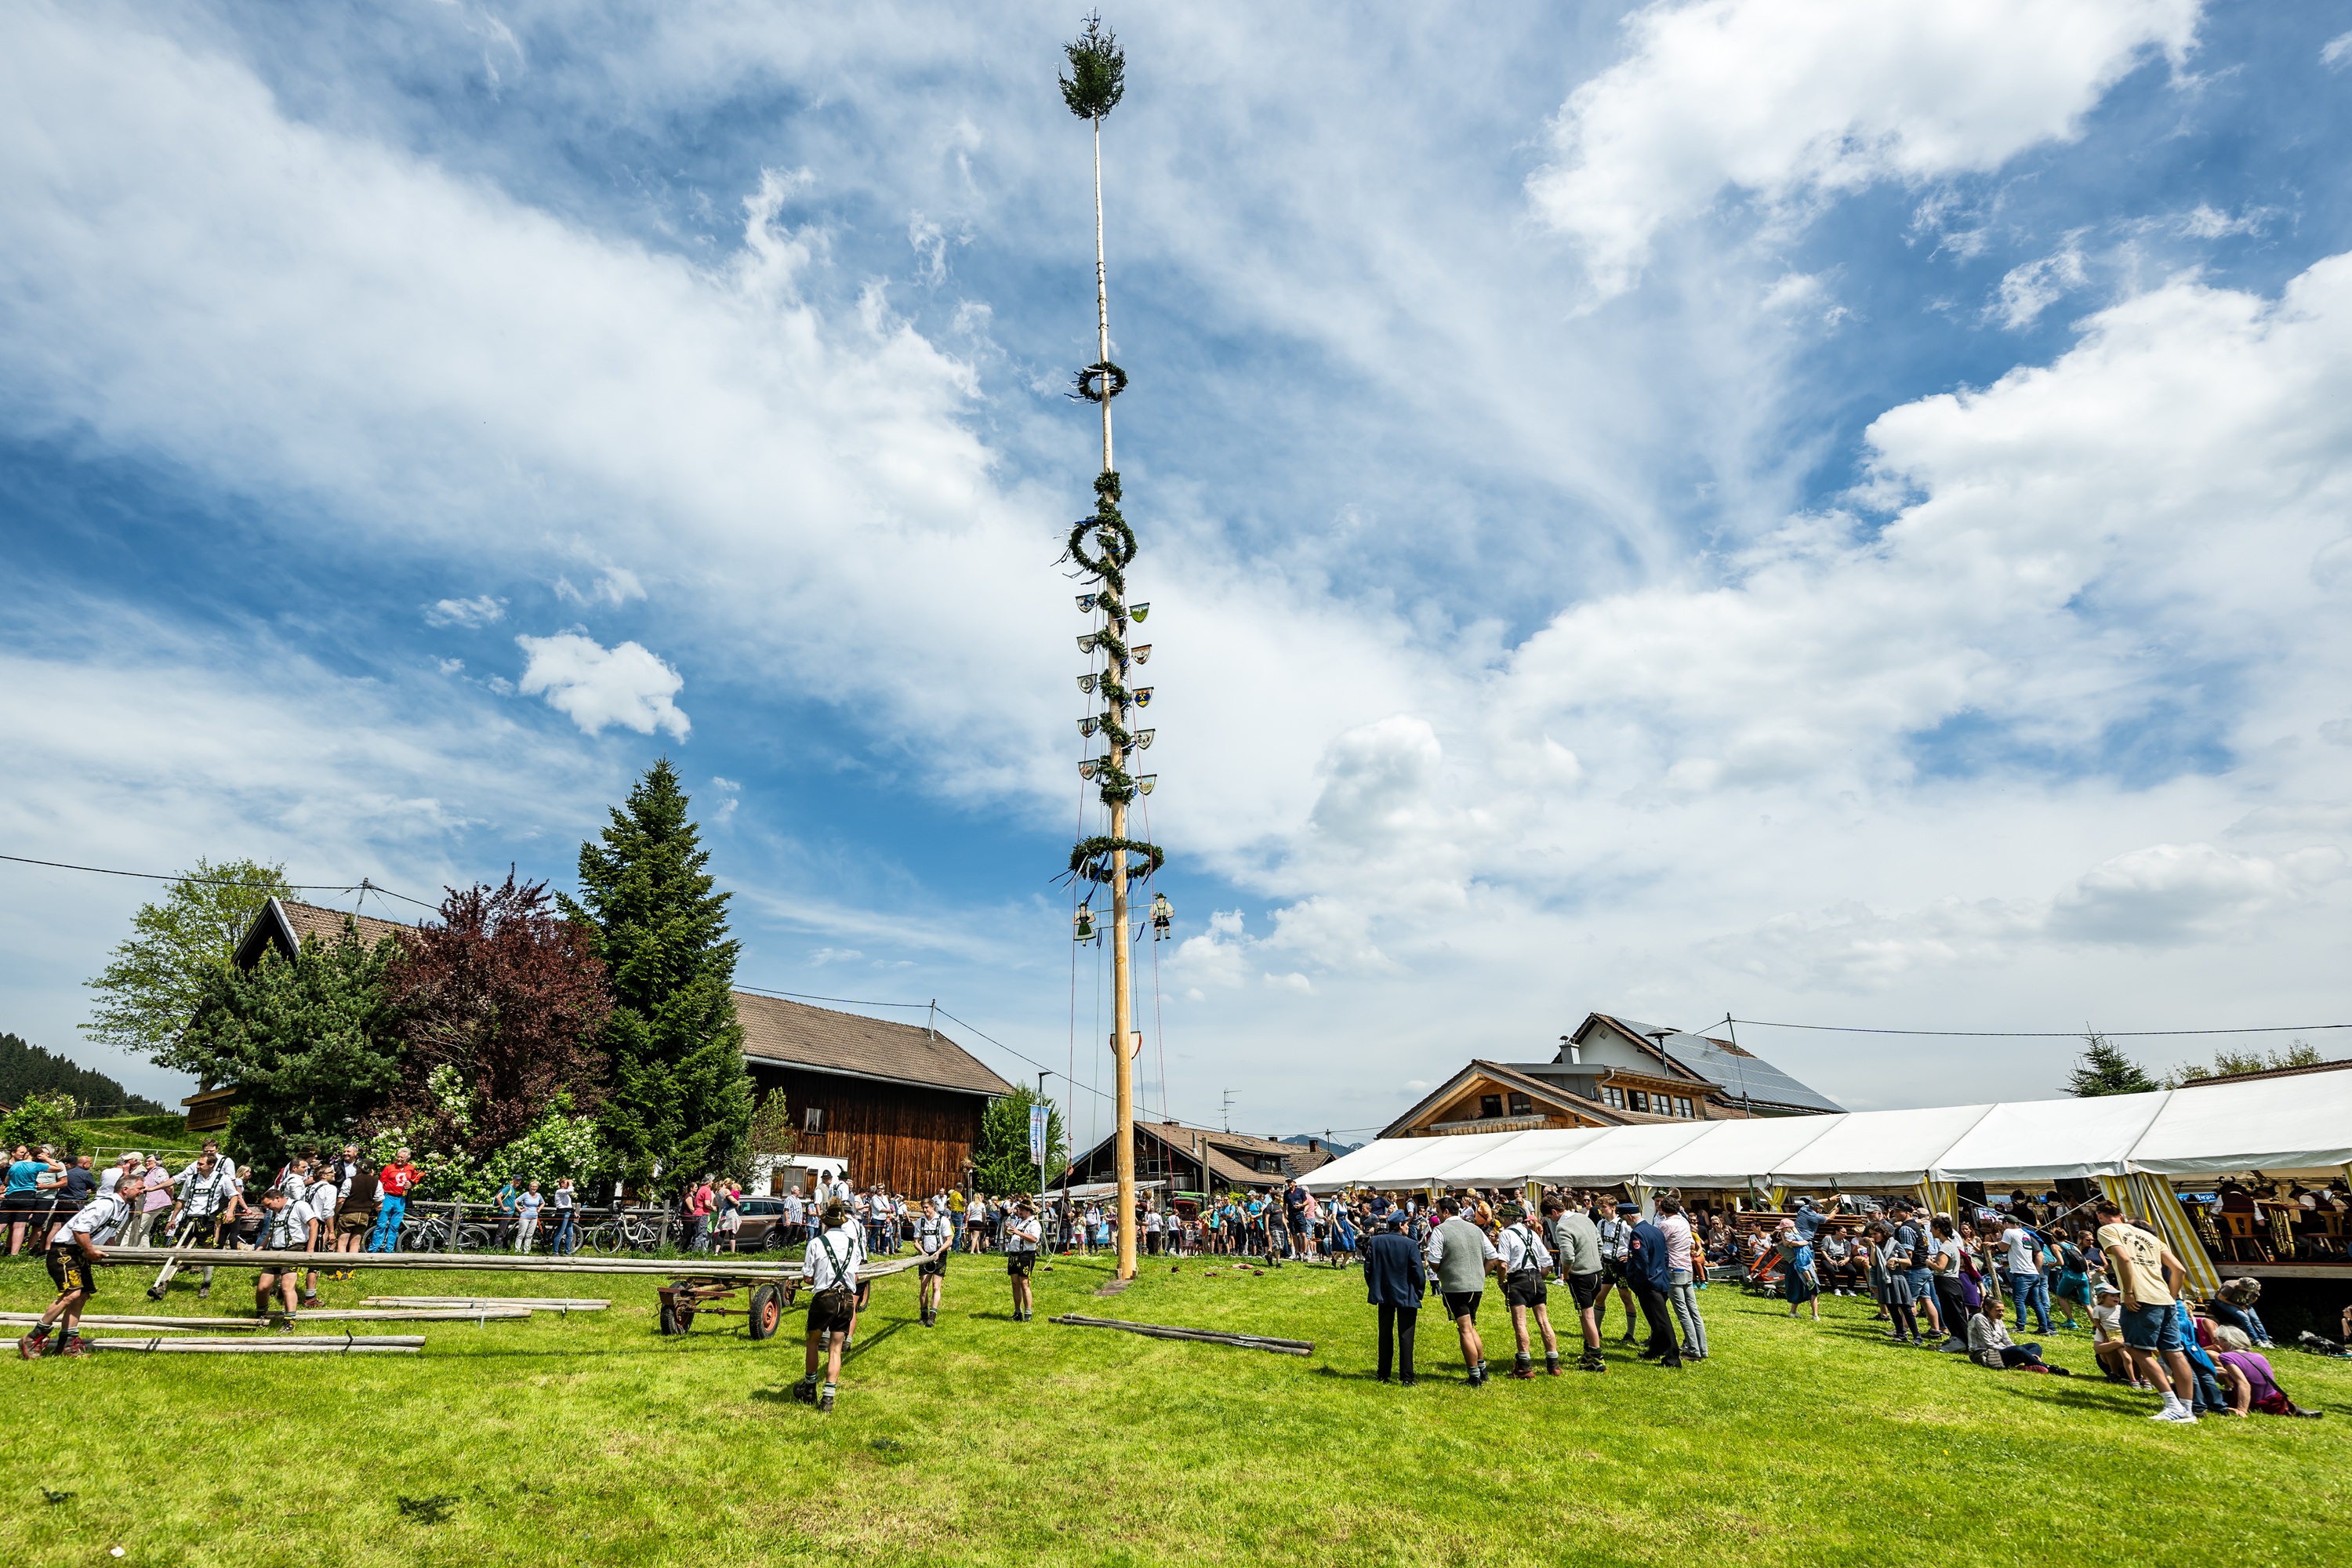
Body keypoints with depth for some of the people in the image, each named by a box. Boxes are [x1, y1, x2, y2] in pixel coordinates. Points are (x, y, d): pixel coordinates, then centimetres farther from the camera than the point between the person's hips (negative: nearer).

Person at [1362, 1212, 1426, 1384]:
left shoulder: (1374, 1242, -4)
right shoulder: (1410, 1244, -15)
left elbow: (1368, 1268, 0)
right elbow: (1419, 1273, -12)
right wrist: (1418, 1293, 3)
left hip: (1384, 1294, 4)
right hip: (1406, 1296, -3)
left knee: (1385, 1335, 14)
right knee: (1405, 1337, 4)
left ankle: (1383, 1375, 20)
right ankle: (1406, 1378, 4)